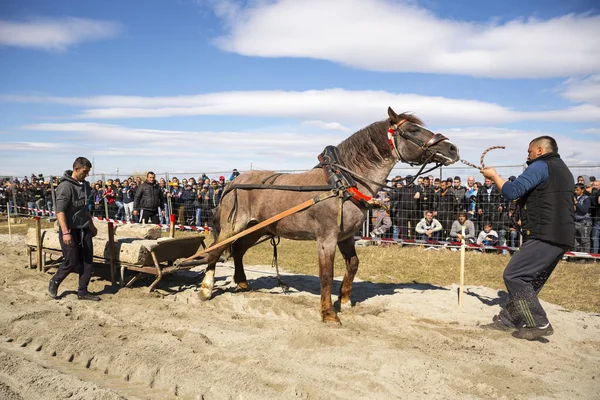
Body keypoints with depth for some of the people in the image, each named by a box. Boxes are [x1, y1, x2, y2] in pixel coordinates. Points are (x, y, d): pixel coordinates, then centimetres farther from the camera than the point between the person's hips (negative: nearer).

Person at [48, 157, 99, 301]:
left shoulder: (84, 184, 9)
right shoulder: (65, 186, -15)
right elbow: (60, 210, -20)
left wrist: (91, 225, 24)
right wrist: (65, 232, -25)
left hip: (84, 229, 7)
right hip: (70, 230, -7)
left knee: (88, 261, 5)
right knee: (71, 262, 2)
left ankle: (82, 292, 15)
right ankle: (54, 283, 28)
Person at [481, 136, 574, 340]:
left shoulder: (541, 166, -8)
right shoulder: (563, 170, 24)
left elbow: (512, 192, -16)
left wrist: (493, 175, -1)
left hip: (545, 236, -10)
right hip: (562, 237, 10)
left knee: (513, 276, -8)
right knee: (529, 281, 14)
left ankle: (539, 324, -5)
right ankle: (507, 319, 20)